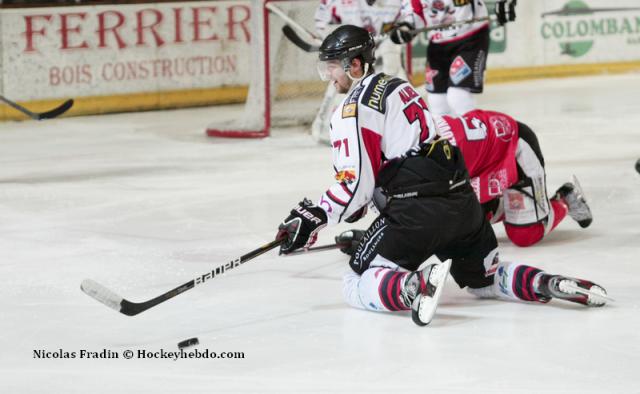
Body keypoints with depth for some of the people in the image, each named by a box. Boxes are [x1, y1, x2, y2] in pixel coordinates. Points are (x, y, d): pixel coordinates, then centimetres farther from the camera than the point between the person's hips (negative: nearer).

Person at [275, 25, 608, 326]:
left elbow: (356, 183, -13)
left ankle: (414, 287, -32)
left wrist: (314, 218, -7)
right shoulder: (397, 86, 22)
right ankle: (546, 284, 0)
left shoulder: (354, 108, -6)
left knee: (358, 287, -3)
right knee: (485, 279, 27)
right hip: (463, 200, 8)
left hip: (417, 210, -8)